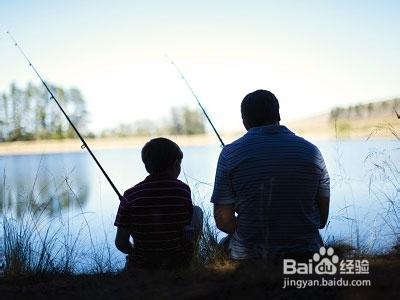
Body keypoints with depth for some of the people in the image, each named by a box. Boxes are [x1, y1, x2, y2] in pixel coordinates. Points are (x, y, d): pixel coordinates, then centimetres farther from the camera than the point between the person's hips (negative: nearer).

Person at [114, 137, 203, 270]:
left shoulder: (130, 196, -15)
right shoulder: (183, 190, -15)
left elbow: (121, 242, -11)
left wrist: (136, 254, 9)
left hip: (141, 265, 3)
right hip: (179, 263, -2)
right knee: (197, 211, 20)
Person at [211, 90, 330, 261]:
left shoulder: (231, 154, -9)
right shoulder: (311, 151, -3)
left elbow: (223, 221, -9)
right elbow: (323, 218, 3)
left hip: (248, 254, -1)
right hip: (305, 251, 1)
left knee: (226, 243, 30)